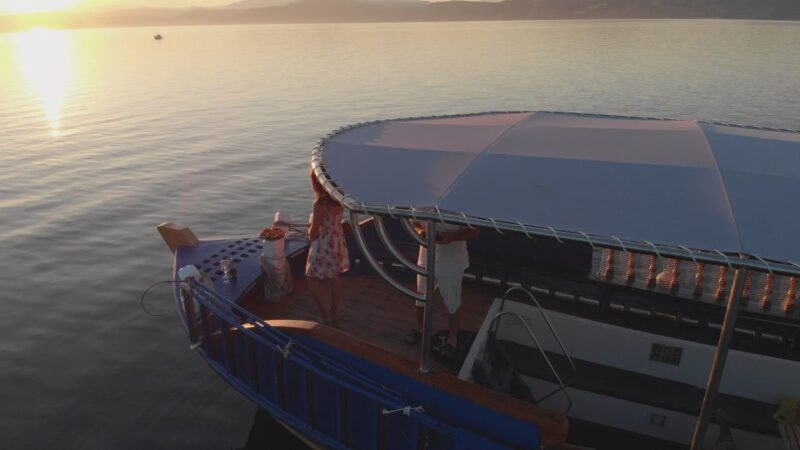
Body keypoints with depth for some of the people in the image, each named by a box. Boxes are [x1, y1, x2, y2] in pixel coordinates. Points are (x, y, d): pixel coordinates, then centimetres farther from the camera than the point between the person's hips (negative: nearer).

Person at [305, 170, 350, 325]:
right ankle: (335, 313, 32)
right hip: (338, 242, 8)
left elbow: (314, 230, -17)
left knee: (313, 280, 7)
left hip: (324, 244, -8)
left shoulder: (320, 204, -25)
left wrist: (310, 237, 1)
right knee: (334, 278, 19)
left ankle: (326, 317, 9)